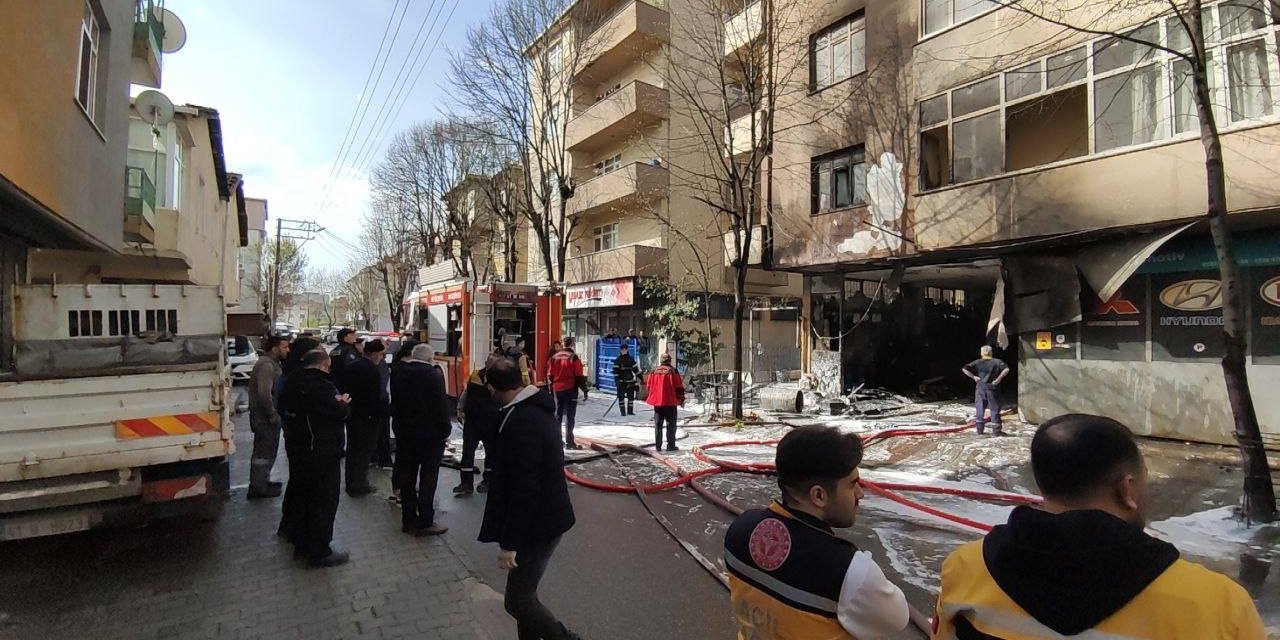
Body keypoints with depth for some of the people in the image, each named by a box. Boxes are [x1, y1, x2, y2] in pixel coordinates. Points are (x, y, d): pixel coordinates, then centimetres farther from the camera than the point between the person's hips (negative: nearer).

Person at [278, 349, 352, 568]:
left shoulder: (291, 383, 6)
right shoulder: (321, 386, -23)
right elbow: (341, 413, -24)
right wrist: (343, 403, 0)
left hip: (296, 449, 9)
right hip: (322, 455, -9)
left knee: (304, 497, 22)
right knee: (324, 502, 2)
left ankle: (301, 543, 35)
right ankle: (320, 553, 10)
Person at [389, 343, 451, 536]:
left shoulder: (398, 373, 1)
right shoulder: (434, 374, -16)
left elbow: (394, 403, 8)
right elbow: (441, 406, -16)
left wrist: (399, 424, 16)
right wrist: (445, 431, -5)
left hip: (404, 433, 5)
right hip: (430, 434, -5)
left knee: (406, 477, 13)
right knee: (428, 479, 3)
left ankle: (408, 520, 22)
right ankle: (425, 523, 7)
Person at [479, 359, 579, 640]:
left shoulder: (520, 423, -27)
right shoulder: (540, 409, 5)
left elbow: (524, 490, -28)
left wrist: (509, 543, -20)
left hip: (538, 525, -10)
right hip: (548, 516, 10)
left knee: (518, 601, 2)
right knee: (524, 593, 21)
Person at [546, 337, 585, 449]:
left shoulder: (554, 357, 6)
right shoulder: (574, 357, -10)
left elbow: (549, 375, 9)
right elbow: (579, 376, -13)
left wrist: (552, 387, 18)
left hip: (557, 389, 5)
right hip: (570, 389, -5)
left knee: (558, 414, 16)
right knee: (570, 416, -1)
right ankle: (569, 441, -2)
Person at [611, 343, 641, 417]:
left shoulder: (631, 359, 9)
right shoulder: (618, 360, -3)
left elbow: (635, 369, 15)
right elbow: (615, 371, -7)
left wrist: (639, 377, 12)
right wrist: (616, 380, -14)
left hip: (630, 381, 4)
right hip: (621, 381, -4)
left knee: (631, 396, 7)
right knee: (621, 396, -4)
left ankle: (630, 411, 16)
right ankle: (622, 411, 2)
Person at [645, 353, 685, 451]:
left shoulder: (654, 371, 4)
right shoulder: (673, 371, -8)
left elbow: (649, 386, 11)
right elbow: (679, 387, -7)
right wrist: (681, 399, 3)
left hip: (657, 402, 4)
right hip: (670, 402, -4)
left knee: (658, 425, 10)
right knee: (671, 425, 4)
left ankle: (658, 446, 10)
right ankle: (671, 446, 3)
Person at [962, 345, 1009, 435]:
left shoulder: (977, 362, 1)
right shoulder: (997, 362, -2)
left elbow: (964, 369, -7)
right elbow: (1006, 369, -17)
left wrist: (973, 377, -2)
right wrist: (999, 378, -11)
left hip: (980, 389, 1)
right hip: (992, 388, -1)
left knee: (980, 409, 11)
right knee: (995, 409, 6)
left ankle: (980, 429, 15)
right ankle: (998, 430, 9)